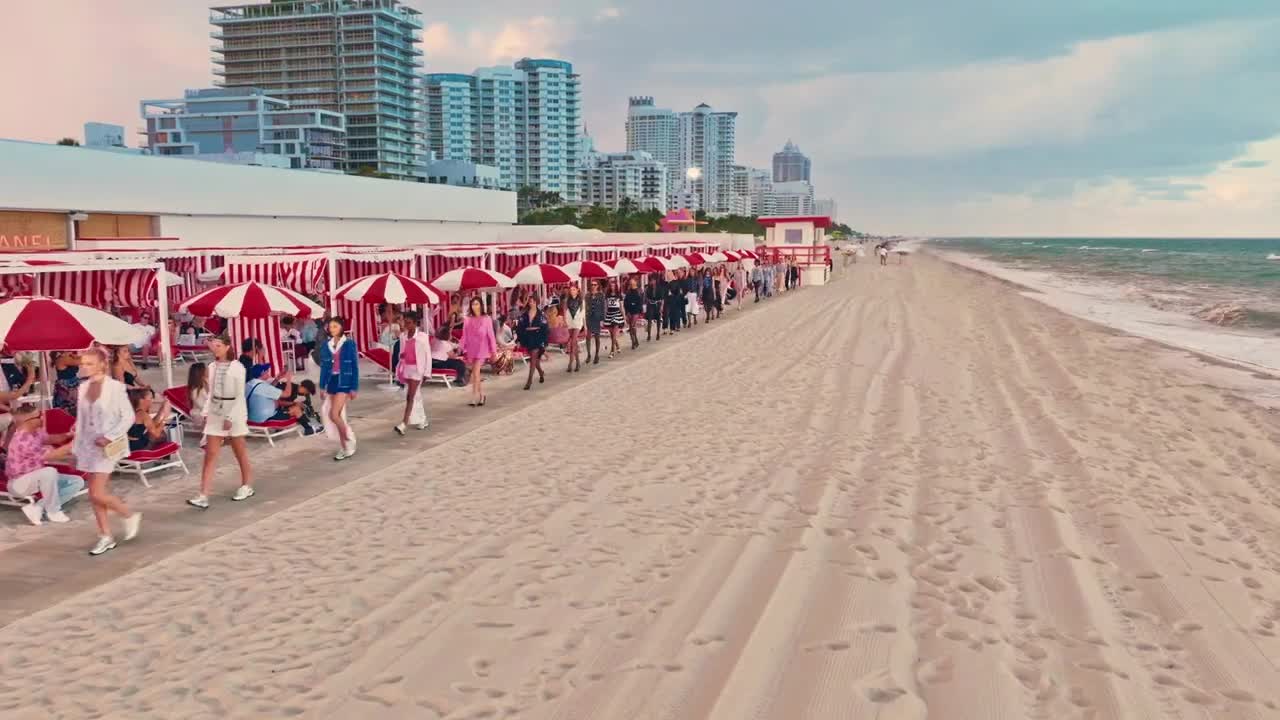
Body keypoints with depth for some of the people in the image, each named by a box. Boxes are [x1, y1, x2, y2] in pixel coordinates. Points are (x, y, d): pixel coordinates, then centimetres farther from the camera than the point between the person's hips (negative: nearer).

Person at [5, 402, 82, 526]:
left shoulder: (35, 431, -3)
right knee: (49, 471, -39)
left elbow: (51, 439, 11)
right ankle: (53, 512, -19)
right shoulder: (23, 440, -31)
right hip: (20, 482, -9)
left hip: (38, 478, 9)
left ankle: (37, 508, -5)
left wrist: (68, 435, -12)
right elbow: (51, 455, -33)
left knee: (77, 482, -3)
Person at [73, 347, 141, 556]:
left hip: (107, 447, -6)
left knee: (97, 494, -11)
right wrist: (76, 448, 13)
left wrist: (109, 437, -19)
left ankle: (130, 516, 12)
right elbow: (81, 420, 13)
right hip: (87, 445, 7)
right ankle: (106, 537, 17)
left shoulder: (114, 387, -11)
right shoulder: (83, 387, 7)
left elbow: (128, 417, -11)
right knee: (94, 495, 8)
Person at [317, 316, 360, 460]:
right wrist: (322, 386, 8)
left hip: (344, 382, -5)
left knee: (334, 414, -15)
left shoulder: (349, 344, -7)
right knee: (339, 416, 8)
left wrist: (354, 388, -8)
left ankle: (348, 441, 5)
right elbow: (324, 366, 12)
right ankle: (346, 447, 18)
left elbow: (355, 367, -6)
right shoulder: (326, 345, 7)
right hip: (331, 382, 6)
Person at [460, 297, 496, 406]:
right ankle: (481, 395, 24)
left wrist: (493, 351, 0)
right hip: (471, 349, 4)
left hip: (481, 349, -4)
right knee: (475, 373, 10)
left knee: (475, 372, -13)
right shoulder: (467, 320, 4)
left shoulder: (486, 319, -2)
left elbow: (491, 336, -1)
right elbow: (465, 336, 6)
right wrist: (464, 350, 3)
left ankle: (474, 398, -10)